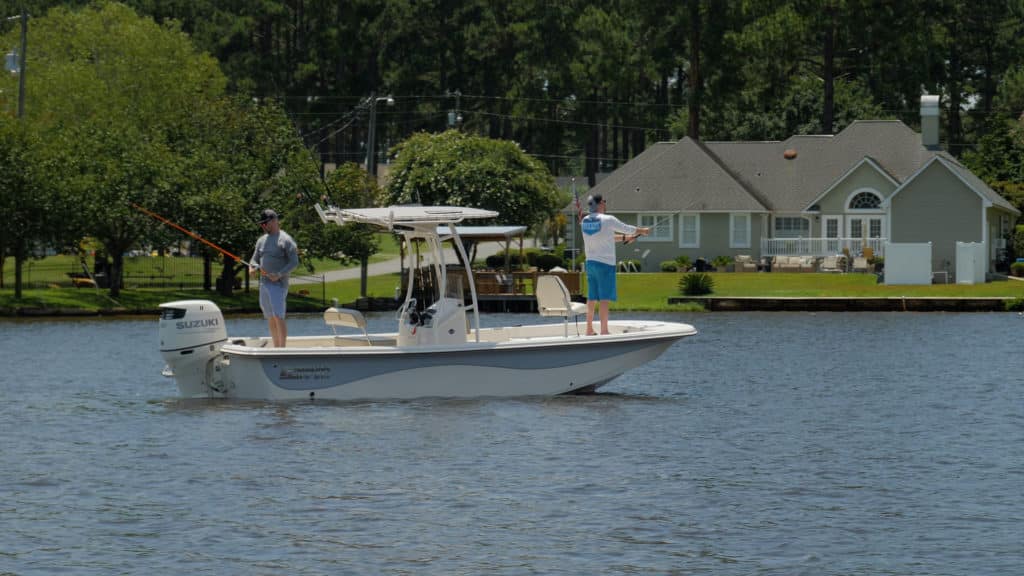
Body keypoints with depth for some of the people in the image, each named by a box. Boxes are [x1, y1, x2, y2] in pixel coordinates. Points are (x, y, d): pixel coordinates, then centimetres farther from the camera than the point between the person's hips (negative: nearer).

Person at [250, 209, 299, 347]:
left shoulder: (285, 240, -7)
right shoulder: (262, 240, 15)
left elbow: (294, 262, -10)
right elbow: (255, 259, 19)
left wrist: (279, 275, -21)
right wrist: (252, 268, -5)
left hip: (278, 285, -7)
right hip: (264, 284, 7)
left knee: (278, 317, -15)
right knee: (270, 319, 8)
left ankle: (282, 349, -14)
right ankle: (276, 349, 13)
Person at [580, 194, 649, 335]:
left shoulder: (585, 221, 7)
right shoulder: (608, 220, -12)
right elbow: (627, 228, 2)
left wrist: (624, 238, 27)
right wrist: (643, 231, 21)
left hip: (590, 262, 7)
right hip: (605, 264, -7)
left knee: (592, 297, 12)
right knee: (605, 298, -5)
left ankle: (589, 329, 16)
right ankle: (604, 330, -6)